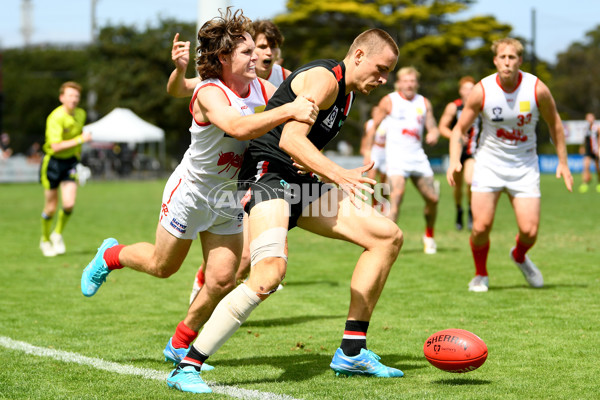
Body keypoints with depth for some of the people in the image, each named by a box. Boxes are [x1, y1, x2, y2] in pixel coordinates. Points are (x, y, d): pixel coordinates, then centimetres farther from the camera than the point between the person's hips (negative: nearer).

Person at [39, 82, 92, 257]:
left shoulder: (81, 114, 1)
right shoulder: (55, 118, -22)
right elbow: (56, 147, -30)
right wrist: (80, 139, -29)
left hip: (71, 161, 5)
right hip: (53, 162, -4)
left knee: (69, 204, -11)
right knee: (51, 207, 4)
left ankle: (58, 234, 16)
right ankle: (45, 240, 29)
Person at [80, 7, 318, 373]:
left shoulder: (262, 89, -6)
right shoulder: (210, 94, -27)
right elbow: (238, 127, -46)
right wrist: (287, 111, -52)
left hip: (229, 201, 5)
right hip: (191, 192, -5)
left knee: (222, 280, -1)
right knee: (163, 266, 13)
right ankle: (111, 256, 44)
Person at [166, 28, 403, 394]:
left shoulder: (345, 95, 22)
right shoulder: (324, 77, -10)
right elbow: (290, 139, -22)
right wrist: (337, 173, -29)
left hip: (299, 182, 10)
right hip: (266, 174, -10)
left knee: (388, 236, 5)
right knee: (270, 272, -32)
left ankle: (352, 353, 7)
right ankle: (187, 368, -24)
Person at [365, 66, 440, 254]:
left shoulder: (424, 103, 11)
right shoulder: (389, 101, 0)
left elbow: (433, 127, 9)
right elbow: (374, 126, 5)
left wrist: (433, 134, -15)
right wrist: (368, 151, -1)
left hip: (418, 156, 4)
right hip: (396, 155, -4)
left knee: (432, 199, 2)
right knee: (396, 195, -24)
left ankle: (429, 235, 26)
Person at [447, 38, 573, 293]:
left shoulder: (537, 89, -12)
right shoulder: (482, 91, -14)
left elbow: (554, 123, 5)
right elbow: (459, 129, -4)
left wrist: (562, 162, 5)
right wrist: (454, 161, -20)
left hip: (524, 166, 1)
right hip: (489, 163, -1)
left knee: (529, 231, -7)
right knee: (481, 226, -12)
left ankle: (519, 256, 31)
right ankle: (480, 275, 17)